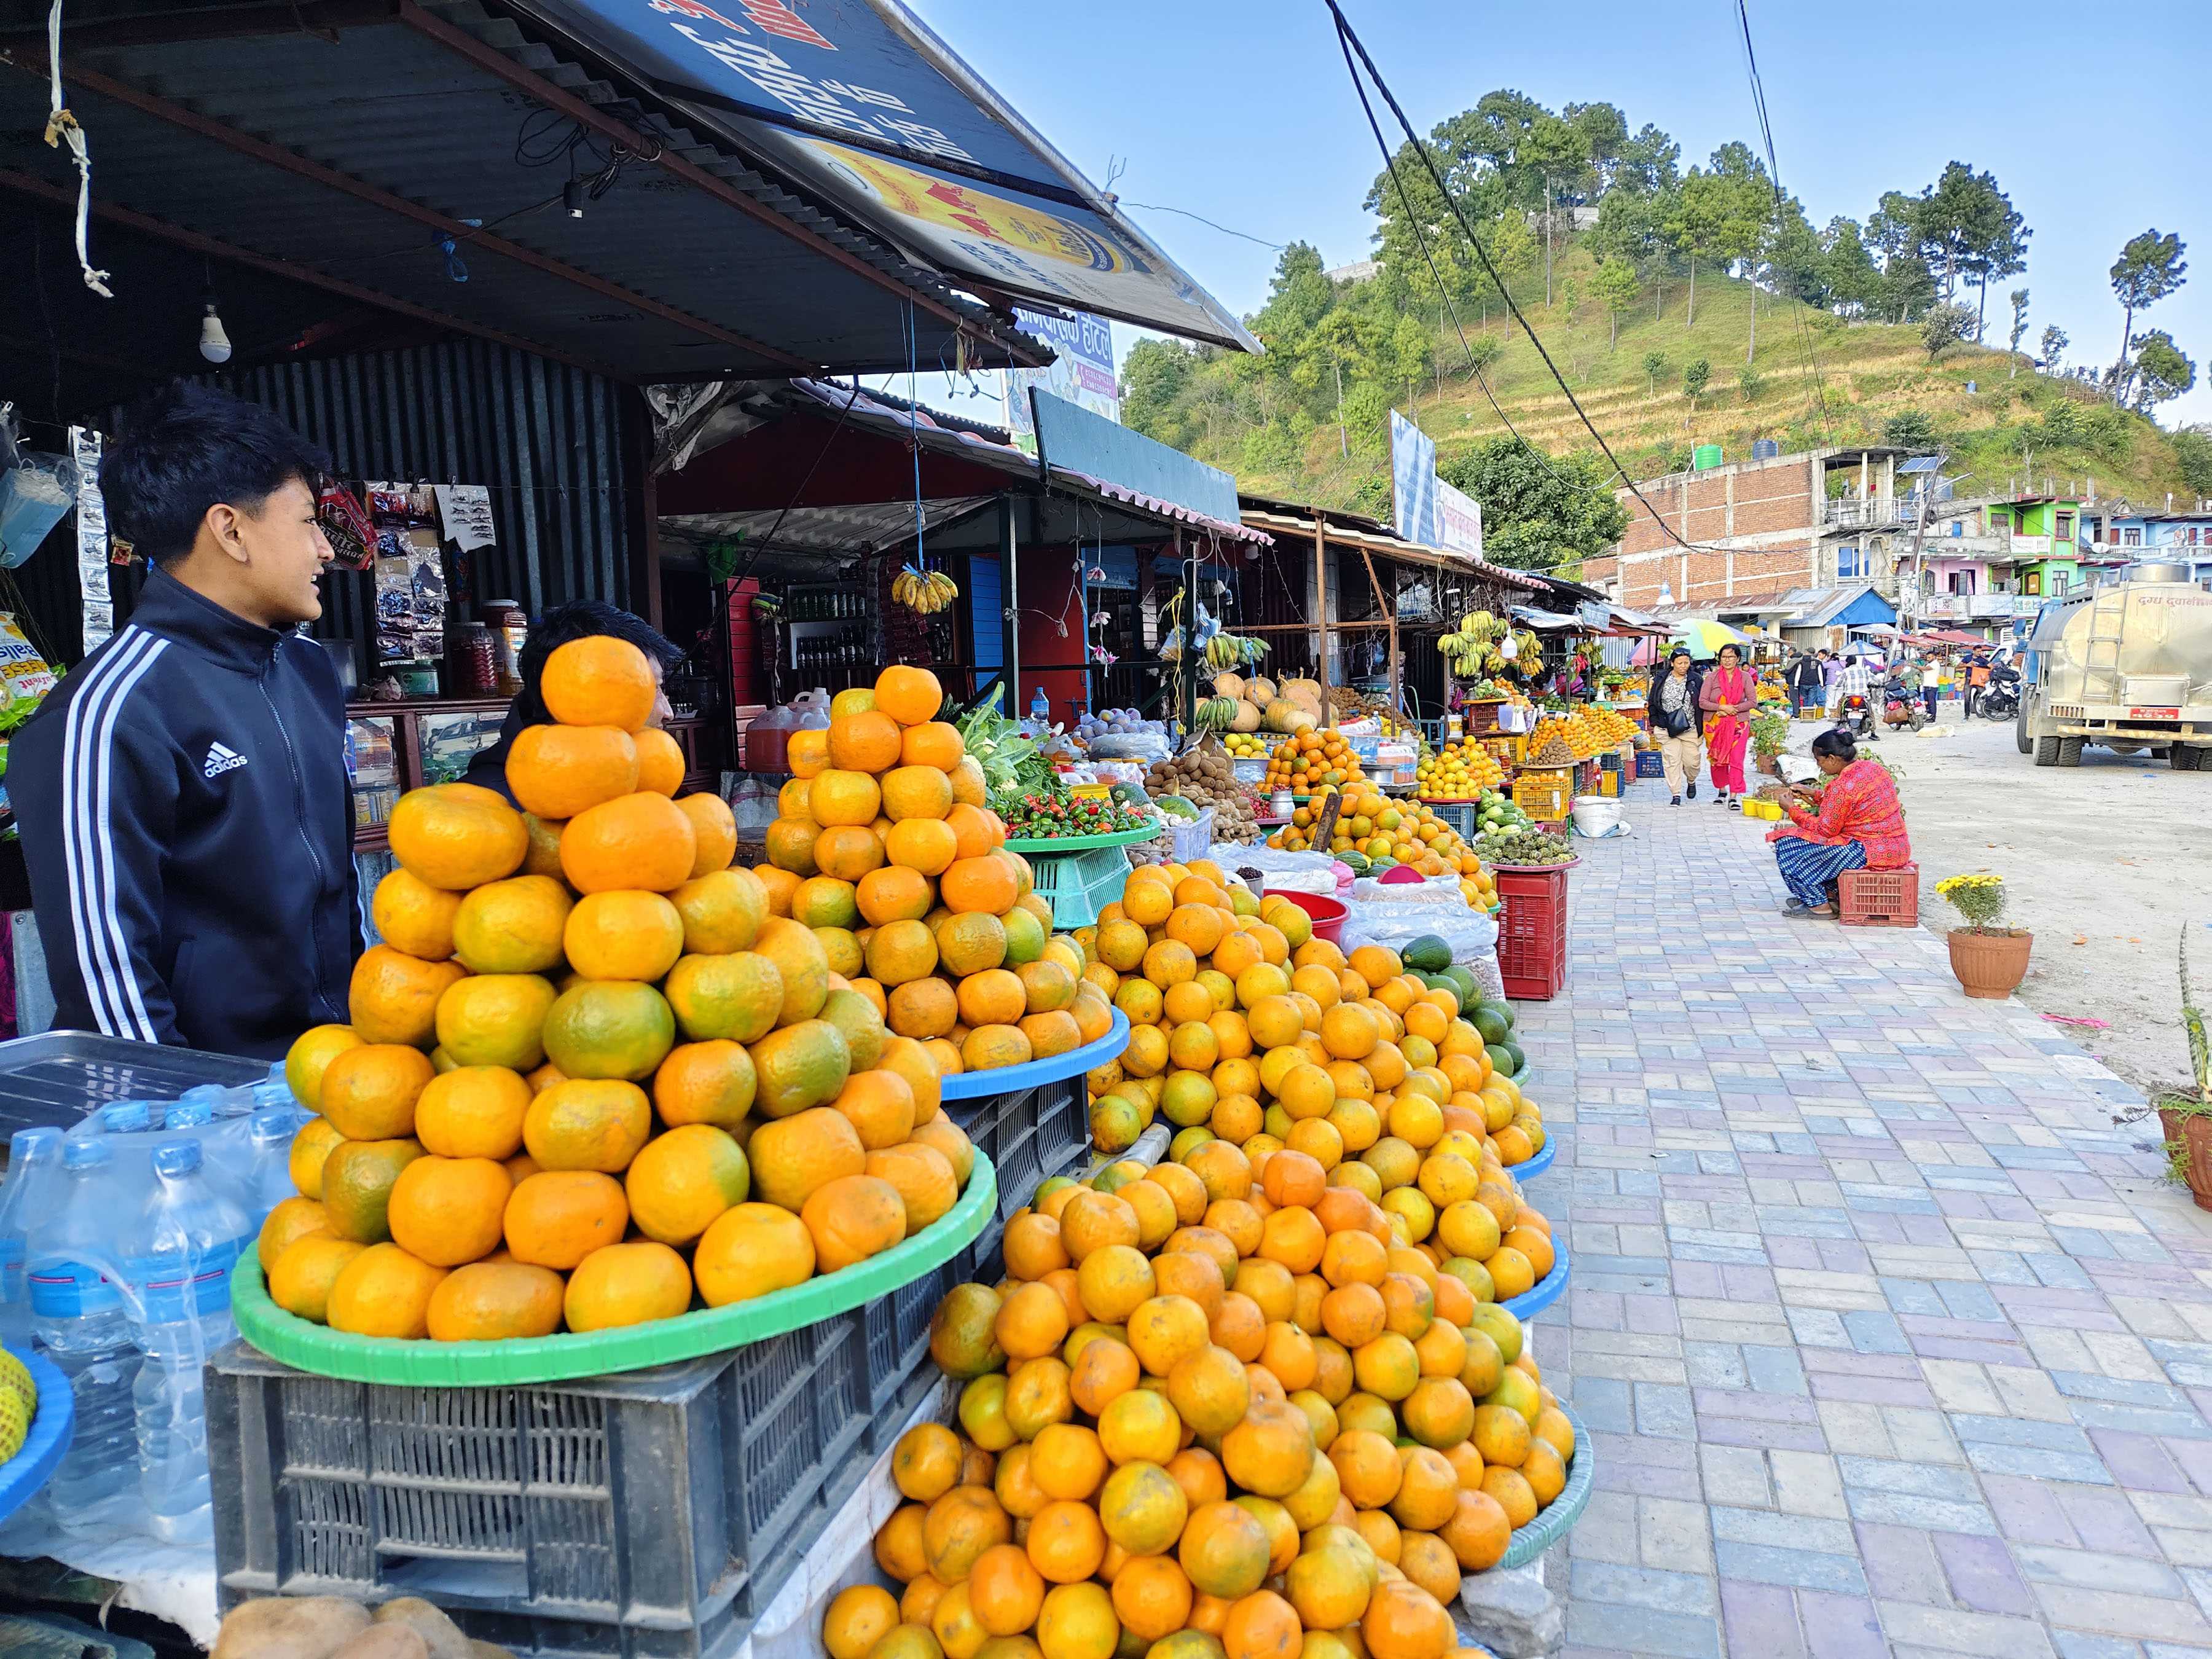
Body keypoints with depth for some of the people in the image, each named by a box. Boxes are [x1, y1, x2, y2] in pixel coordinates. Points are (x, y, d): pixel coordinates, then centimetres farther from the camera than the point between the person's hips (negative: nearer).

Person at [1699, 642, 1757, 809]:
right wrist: (1722, 707, -16)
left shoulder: (1745, 677, 2)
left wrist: (1733, 709, -12)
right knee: (1717, 760, 10)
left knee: (1736, 759, -12)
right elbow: (1702, 702, -4)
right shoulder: (1712, 677, 1)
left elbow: (1753, 702, 0)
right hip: (1715, 725, 1)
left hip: (1739, 724, -1)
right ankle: (1722, 790, 31)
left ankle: (1734, 797, -11)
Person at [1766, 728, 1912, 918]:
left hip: (1870, 852, -10)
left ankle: (1819, 905, 2)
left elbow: (1826, 830, -12)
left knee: (1789, 846, -6)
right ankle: (1830, 894, 23)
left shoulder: (1844, 786, -21)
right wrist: (1815, 795, 18)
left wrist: (1792, 810, -2)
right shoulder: (1872, 767, 7)